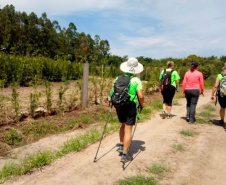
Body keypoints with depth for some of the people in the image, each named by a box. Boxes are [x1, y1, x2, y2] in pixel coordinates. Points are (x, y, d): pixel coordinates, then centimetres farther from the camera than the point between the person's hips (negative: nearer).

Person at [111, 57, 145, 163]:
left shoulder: (118, 78, 3)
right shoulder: (136, 80, -10)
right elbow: (140, 96, -16)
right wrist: (142, 104, 2)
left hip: (119, 105, 5)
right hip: (130, 106, -5)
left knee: (123, 125, 27)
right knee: (128, 130, 3)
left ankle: (121, 146, 34)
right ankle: (124, 155, 8)